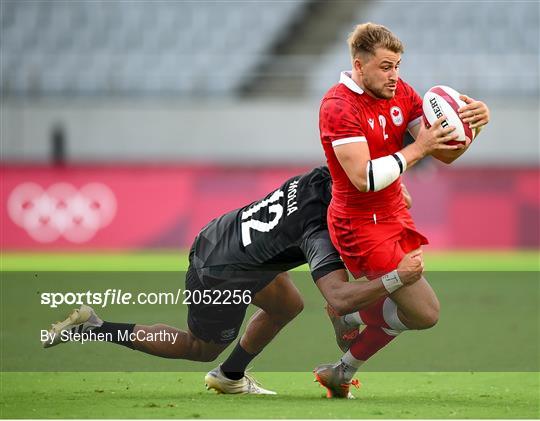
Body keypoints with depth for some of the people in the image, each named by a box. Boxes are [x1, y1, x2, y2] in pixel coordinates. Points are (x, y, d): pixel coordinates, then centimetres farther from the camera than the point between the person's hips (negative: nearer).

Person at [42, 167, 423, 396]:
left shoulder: (321, 178, -11)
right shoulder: (320, 233, -32)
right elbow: (340, 300, -43)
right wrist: (397, 279, -46)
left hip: (218, 237, 8)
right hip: (220, 276, -8)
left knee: (289, 306, 20)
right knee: (203, 349, 17)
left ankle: (230, 376, 33)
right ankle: (96, 329, 13)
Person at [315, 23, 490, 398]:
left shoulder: (401, 94, 2)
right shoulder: (338, 107, -20)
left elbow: (445, 154, 2)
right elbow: (365, 178, -29)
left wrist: (473, 125, -17)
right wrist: (418, 148, -28)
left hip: (395, 217, 8)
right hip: (361, 224, -8)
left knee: (401, 309, 18)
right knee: (425, 312, -12)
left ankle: (341, 374, 37)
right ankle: (348, 312, 10)